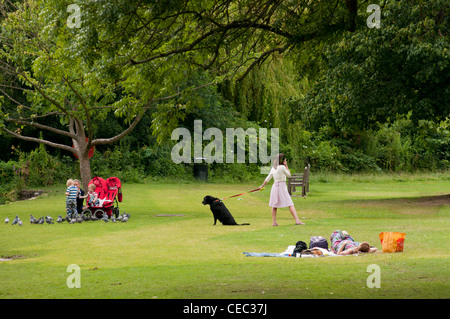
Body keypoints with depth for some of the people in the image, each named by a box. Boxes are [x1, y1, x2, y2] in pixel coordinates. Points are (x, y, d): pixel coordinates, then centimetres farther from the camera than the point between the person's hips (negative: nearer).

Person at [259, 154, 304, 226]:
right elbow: (289, 175, 2)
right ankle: (297, 220, -15)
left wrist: (262, 186, 28)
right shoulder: (282, 167, -10)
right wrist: (286, 166, 6)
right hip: (282, 186, -6)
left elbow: (268, 178, 15)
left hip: (275, 186, 6)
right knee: (290, 204, -8)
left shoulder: (273, 168, 9)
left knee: (274, 205, 15)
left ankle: (274, 221, 14)